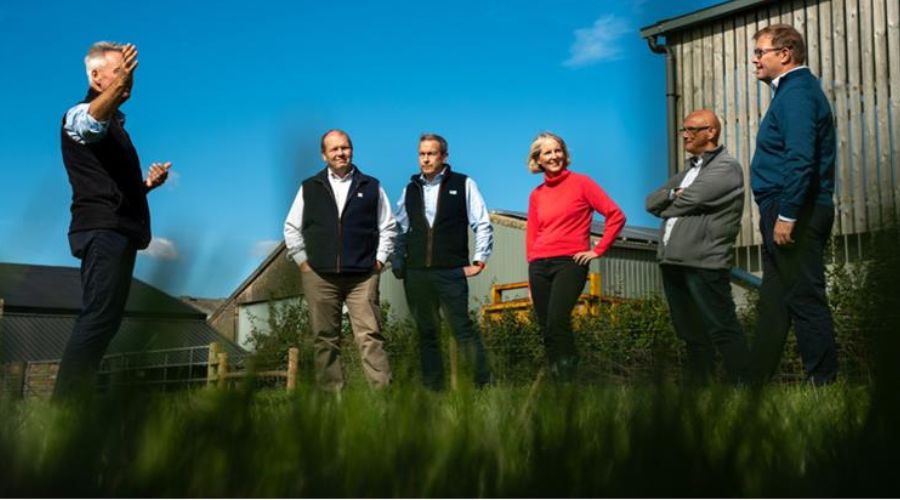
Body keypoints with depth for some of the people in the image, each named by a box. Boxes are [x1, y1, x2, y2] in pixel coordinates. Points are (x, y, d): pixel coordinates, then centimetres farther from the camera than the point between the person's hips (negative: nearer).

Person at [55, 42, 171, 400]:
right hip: (102, 229, -10)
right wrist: (117, 86, -51)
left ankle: (73, 402, 11)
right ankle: (65, 404, -19)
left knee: (104, 319, 8)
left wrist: (147, 184, 13)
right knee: (98, 317, -18)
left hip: (119, 230, 10)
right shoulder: (80, 114, -2)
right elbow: (92, 121, -31)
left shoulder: (115, 123, 26)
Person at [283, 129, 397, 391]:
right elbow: (292, 228, 16)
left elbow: (388, 227, 15)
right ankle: (331, 393, 9)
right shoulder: (309, 188, 12)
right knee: (325, 339, 3)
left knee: (370, 335, -9)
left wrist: (379, 259, 6)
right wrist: (302, 261, 7)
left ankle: (382, 390, -9)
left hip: (363, 275, -1)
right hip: (319, 276, 1)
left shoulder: (371, 187, 11)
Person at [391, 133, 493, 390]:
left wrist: (478, 261, -1)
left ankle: (484, 385, -4)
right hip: (416, 274, 4)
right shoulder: (410, 188, 13)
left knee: (463, 329, -10)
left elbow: (483, 225, 3)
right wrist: (397, 259, 10)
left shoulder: (463, 184, 2)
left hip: (451, 272, -4)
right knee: (426, 333, 8)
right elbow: (400, 228, 22)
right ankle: (432, 388, 15)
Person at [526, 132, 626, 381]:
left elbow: (616, 215, 0)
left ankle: (568, 378, -17)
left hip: (570, 262, -5)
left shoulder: (581, 183, 3)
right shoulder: (537, 194, 14)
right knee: (546, 329, 3)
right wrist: (531, 282, 12)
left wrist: (598, 250, -3)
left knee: (557, 320, -23)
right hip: (539, 266, 5)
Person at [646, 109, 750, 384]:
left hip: (704, 262, -8)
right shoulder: (686, 173, 24)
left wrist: (667, 207, 5)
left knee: (721, 329, -8)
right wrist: (672, 194, -4)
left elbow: (690, 200, -14)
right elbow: (652, 202, 16)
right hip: (673, 261, 8)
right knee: (690, 330, 13)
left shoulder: (727, 167, -3)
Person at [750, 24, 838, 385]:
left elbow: (800, 159, -24)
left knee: (805, 299, -6)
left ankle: (823, 380, 0)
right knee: (773, 300, 14)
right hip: (790, 213, 11)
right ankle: (755, 378, 21)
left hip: (795, 213, -11)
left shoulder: (796, 92, -13)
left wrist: (786, 216, -24)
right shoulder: (796, 89, 20)